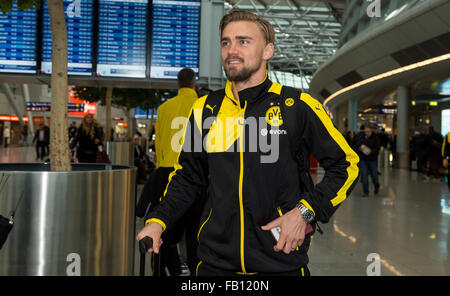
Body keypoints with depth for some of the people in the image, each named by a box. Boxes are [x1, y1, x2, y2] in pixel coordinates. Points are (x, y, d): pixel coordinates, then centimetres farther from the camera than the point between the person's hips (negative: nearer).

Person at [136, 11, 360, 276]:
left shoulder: (297, 107, -6)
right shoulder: (205, 109, 4)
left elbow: (346, 165, -1)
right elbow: (188, 177, 15)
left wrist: (305, 212, -12)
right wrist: (158, 221, 1)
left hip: (282, 261, -3)